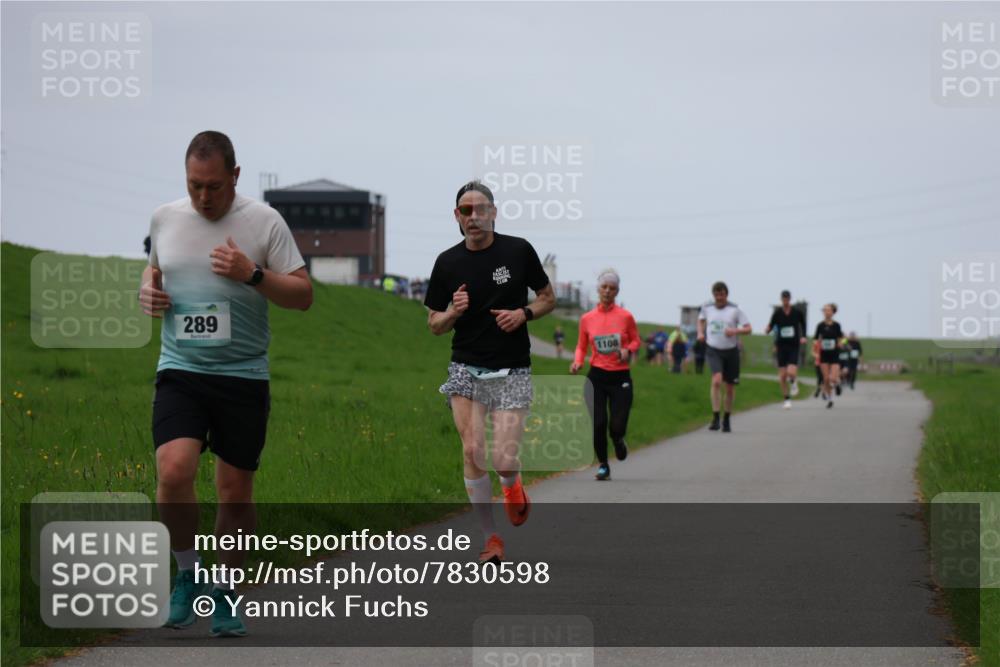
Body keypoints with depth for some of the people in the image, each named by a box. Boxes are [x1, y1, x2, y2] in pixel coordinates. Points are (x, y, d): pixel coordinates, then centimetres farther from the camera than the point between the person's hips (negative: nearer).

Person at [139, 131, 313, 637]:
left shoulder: (263, 221, -3)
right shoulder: (165, 218, 6)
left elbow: (303, 295, -2)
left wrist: (252, 274, -18)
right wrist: (148, 290, 2)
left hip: (244, 375, -1)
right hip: (180, 372, 1)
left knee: (236, 494, 3)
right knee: (173, 473, -20)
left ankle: (225, 592, 23)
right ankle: (187, 572, 3)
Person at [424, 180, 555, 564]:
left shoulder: (518, 251, -2)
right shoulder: (447, 263, 2)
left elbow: (548, 298, 9)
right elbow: (434, 325, 9)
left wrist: (523, 313, -11)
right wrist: (453, 312, -13)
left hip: (512, 371, -1)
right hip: (466, 369, 2)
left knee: (504, 460, -11)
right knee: (472, 452, -10)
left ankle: (512, 486, 28)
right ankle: (491, 537, 4)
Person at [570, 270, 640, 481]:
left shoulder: (625, 317, -2)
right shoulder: (587, 318, 2)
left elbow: (636, 340, 10)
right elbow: (582, 346, 12)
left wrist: (628, 350, -11)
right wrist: (577, 362, -7)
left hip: (620, 377, -1)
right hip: (597, 376, 1)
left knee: (616, 427, -7)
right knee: (598, 424, -7)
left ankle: (618, 439, 32)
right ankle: (603, 465, 13)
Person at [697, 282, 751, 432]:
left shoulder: (735, 310, -5)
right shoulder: (707, 308, 3)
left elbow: (748, 328, -6)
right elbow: (701, 320, 25)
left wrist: (735, 331, -24)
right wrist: (701, 332, 6)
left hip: (731, 351, 0)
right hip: (714, 350, 0)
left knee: (730, 387, 8)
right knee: (717, 380, -23)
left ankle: (727, 419, 27)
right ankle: (715, 418, -22)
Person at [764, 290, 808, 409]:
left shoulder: (797, 312, -2)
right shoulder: (777, 313, -2)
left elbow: (803, 324, 15)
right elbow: (771, 325, 4)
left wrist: (803, 337, 1)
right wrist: (768, 330, -19)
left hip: (794, 346, -1)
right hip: (781, 346, 1)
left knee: (791, 372, -19)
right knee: (782, 375, 0)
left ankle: (793, 382, 18)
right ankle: (787, 400, 14)